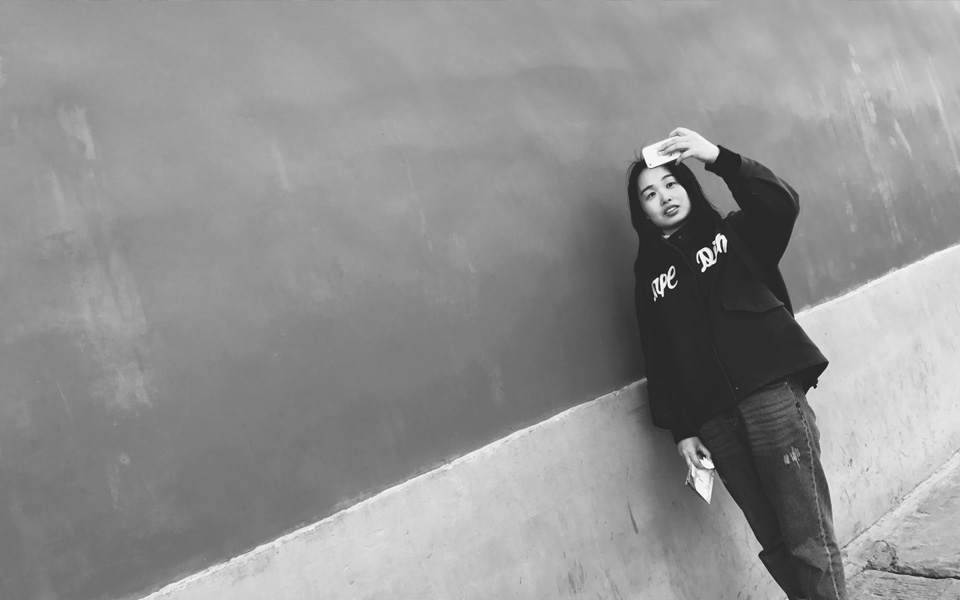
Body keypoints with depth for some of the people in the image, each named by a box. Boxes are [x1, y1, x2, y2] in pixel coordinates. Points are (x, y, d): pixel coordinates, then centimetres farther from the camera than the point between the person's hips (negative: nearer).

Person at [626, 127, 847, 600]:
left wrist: (717, 158, -17)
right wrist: (680, 430, 6)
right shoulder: (650, 275, 17)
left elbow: (783, 204, -10)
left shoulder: (734, 234, 12)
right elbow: (658, 358, 13)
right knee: (774, 542, 4)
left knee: (809, 536, -7)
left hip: (772, 393, -2)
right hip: (714, 420, 3)